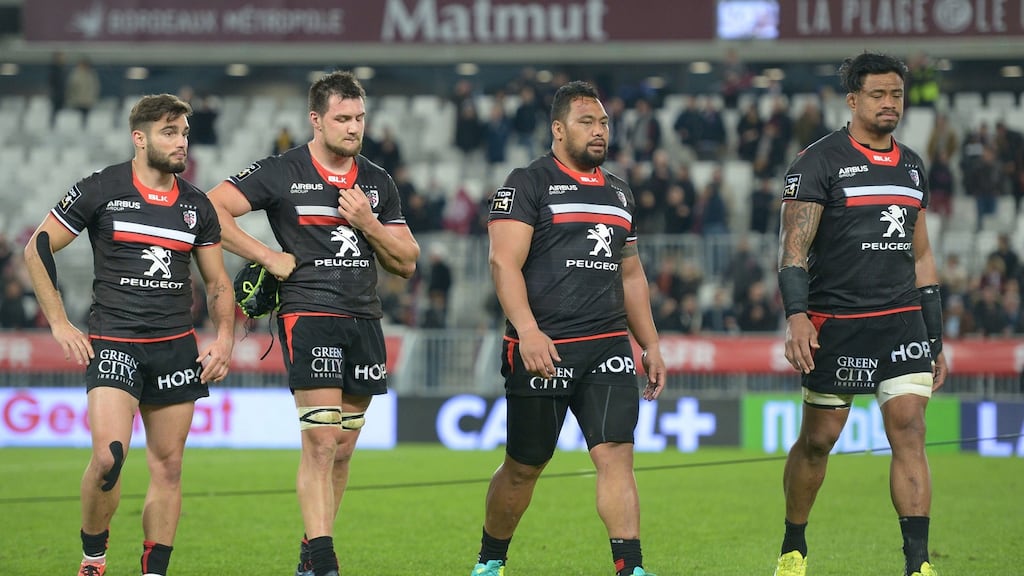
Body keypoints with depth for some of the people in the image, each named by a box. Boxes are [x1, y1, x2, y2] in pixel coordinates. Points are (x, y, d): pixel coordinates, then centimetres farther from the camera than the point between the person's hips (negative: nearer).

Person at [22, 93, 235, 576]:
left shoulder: (196, 205, 10)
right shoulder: (102, 190, -3)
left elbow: (217, 281, 19)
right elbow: (37, 248, 1)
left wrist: (224, 338, 4)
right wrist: (59, 324, -3)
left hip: (176, 346, 4)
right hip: (112, 342, -4)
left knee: (168, 467, 3)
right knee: (109, 455, -19)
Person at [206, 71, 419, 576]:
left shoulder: (377, 182, 14)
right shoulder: (281, 173, -2)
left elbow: (406, 263, 14)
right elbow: (211, 209, -5)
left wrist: (368, 223, -3)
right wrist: (269, 257, -9)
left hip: (364, 321, 6)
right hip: (308, 314, -6)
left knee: (342, 451, 7)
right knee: (321, 443, -16)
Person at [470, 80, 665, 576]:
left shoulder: (619, 192, 18)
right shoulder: (528, 184, -3)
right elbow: (504, 262, -12)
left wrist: (650, 344, 18)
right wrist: (528, 331, -24)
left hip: (608, 345, 5)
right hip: (544, 349, -5)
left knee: (616, 453, -10)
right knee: (524, 466, 6)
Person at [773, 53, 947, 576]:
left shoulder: (911, 166, 14)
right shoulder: (819, 161, -5)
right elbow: (793, 246, -10)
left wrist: (935, 339, 17)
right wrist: (796, 315, -25)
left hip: (902, 320, 4)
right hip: (836, 322, -4)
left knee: (909, 433, -9)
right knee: (818, 439, 6)